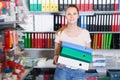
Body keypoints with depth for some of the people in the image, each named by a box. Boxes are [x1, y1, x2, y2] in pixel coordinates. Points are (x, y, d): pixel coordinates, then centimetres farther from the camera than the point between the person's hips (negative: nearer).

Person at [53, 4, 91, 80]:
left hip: (79, 71, 1)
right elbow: (56, 53, 2)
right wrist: (56, 59, -18)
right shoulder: (60, 33, -4)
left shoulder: (85, 33, -3)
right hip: (63, 70, 0)